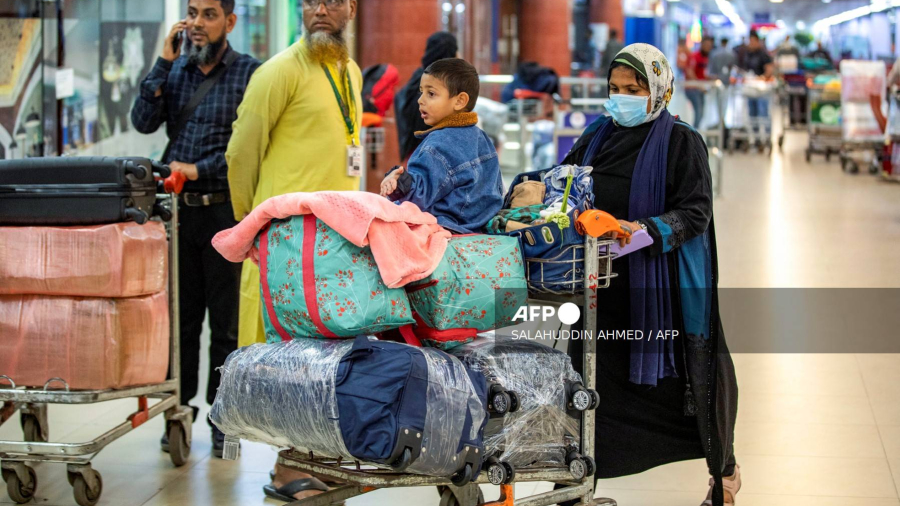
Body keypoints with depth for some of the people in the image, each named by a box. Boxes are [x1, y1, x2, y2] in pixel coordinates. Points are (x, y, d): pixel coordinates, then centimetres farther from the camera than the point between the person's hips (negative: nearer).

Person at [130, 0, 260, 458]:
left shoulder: (249, 73, -2)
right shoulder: (175, 69, 10)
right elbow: (144, 122, -2)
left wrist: (200, 169, -16)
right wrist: (163, 62, -5)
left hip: (227, 210, -4)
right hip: (178, 209, 4)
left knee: (225, 320, 4)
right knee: (181, 315, 9)